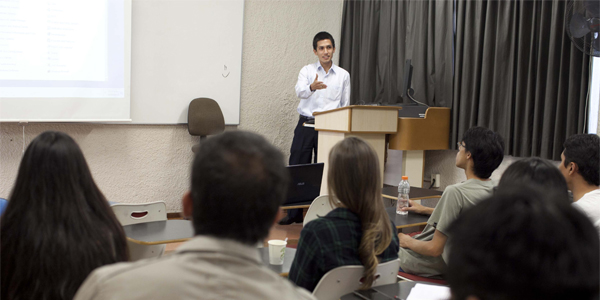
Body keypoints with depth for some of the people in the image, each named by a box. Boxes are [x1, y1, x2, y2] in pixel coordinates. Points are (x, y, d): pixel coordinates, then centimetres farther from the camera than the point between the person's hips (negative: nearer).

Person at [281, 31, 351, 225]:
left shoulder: (343, 75, 9)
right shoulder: (307, 71, 5)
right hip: (306, 124, 0)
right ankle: (294, 213, 7)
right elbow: (300, 91, -15)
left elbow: (345, 105, 12)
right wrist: (312, 87, -36)